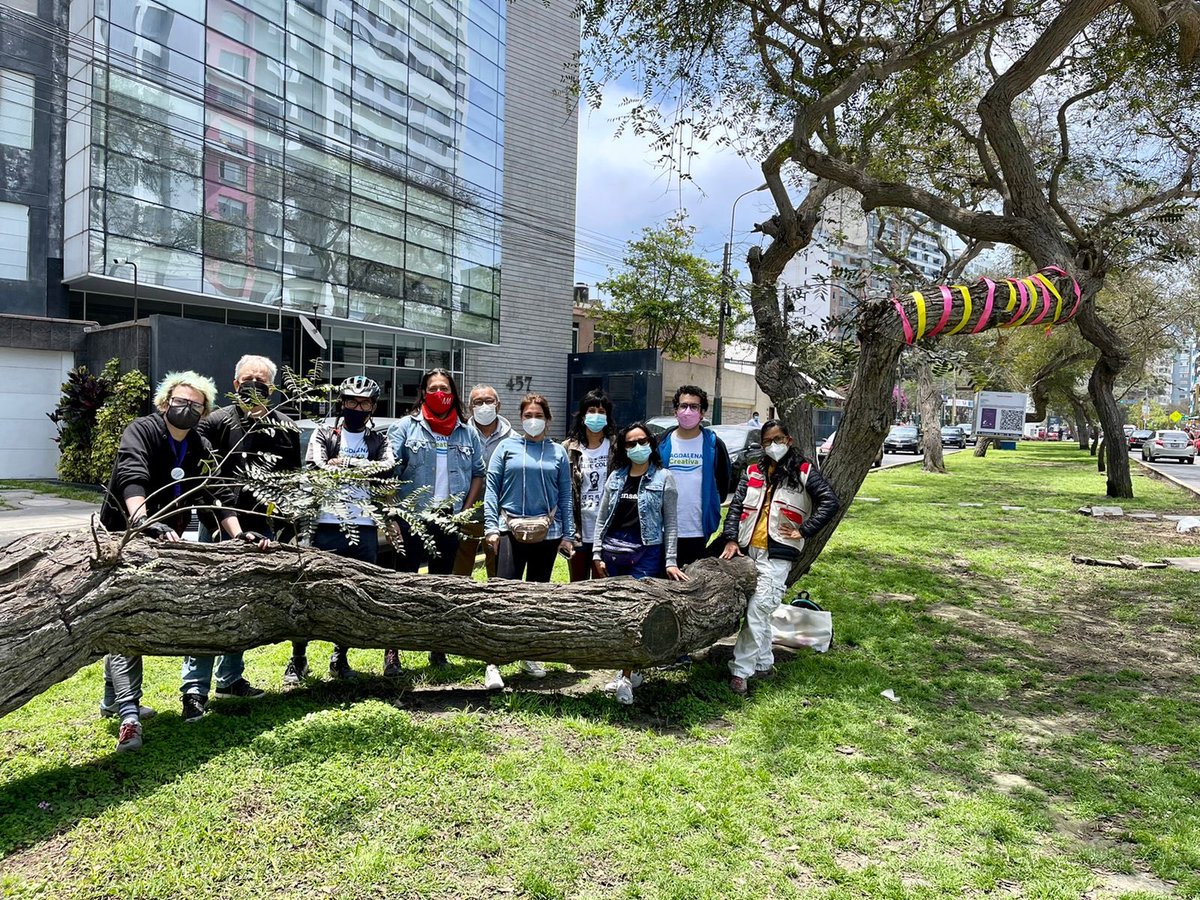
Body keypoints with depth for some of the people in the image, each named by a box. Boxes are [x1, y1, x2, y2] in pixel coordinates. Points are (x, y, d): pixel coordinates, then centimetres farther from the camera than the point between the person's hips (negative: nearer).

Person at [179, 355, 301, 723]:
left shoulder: (286, 428, 8)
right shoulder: (217, 421, -2)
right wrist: (214, 524, -14)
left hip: (262, 531, 4)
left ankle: (230, 678, 28)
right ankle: (195, 688, 5)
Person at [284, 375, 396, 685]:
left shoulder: (379, 440, 12)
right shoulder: (324, 434, 8)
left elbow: (388, 468, -9)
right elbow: (316, 469, -10)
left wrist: (344, 462, -13)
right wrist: (365, 468, -13)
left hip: (365, 528, 2)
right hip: (328, 526, -2)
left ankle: (340, 658, 25)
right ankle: (298, 659, 17)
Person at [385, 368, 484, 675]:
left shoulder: (467, 433, 8)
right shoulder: (405, 427, -1)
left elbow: (477, 474, 14)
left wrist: (465, 510, 4)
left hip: (449, 523, 3)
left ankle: (438, 648, 26)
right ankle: (392, 652, 7)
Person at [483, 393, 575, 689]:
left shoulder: (558, 453, 8)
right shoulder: (507, 448, 4)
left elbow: (566, 496, 9)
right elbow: (491, 489, 2)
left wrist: (568, 535, 5)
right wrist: (491, 528, -6)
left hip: (547, 532, 2)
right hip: (511, 530, -2)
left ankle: (530, 656, 25)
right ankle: (494, 664, -5)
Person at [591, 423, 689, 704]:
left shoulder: (663, 478, 2)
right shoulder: (616, 477, 10)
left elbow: (670, 523, 1)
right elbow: (601, 518, 12)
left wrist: (670, 561, -4)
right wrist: (597, 555, 5)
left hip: (645, 554, -4)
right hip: (612, 553, 4)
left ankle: (626, 677, -3)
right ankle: (627, 671, 22)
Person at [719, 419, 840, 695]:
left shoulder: (804, 472, 2)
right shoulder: (753, 472, 14)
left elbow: (831, 502, -5)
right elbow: (736, 505, 8)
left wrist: (802, 531, -8)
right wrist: (731, 539, -4)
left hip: (777, 555, -5)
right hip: (747, 550, 5)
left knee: (756, 611, -11)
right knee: (758, 612, 12)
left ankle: (741, 670, -6)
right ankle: (764, 664, 26)